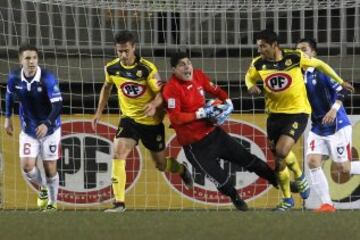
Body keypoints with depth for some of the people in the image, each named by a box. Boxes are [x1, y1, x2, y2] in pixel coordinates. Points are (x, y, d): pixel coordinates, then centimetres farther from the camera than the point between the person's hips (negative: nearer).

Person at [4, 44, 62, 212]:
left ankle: (52, 203, 24)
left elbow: (58, 105, -31)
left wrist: (47, 124, -44)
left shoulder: (48, 79, -25)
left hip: (49, 129, -3)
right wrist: (8, 117, 13)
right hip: (28, 130, 3)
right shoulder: (14, 78, -12)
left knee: (50, 168, 2)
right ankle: (43, 188, 25)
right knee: (27, 166, -7)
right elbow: (9, 94, 11)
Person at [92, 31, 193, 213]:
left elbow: (161, 93, -17)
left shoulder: (147, 68, -20)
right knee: (118, 155, -21)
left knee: (161, 164, 12)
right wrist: (99, 112, 11)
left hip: (151, 121, -2)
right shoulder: (112, 68, -8)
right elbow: (107, 87, 14)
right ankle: (119, 202, -19)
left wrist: (154, 105, -39)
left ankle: (182, 170, 49)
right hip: (129, 119, 2)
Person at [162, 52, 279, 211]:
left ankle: (278, 181, 26)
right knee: (218, 176, -2)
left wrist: (227, 103, -6)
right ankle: (237, 200, 27)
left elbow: (216, 91, 14)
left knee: (246, 158, 11)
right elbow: (175, 117, -25)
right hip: (195, 144, -6)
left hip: (213, 132, 6)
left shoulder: (198, 76, 0)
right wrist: (201, 114, -26)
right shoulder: (171, 89, -21)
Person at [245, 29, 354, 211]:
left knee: (281, 151, -23)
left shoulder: (295, 57, -17)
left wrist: (340, 81, 8)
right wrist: (251, 87, -9)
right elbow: (249, 77, 15)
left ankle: (299, 176, 4)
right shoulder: (258, 64, -7)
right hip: (275, 114, 4)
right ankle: (287, 199, 31)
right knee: (279, 160, 11)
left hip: (298, 112, -4)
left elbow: (319, 64, 0)